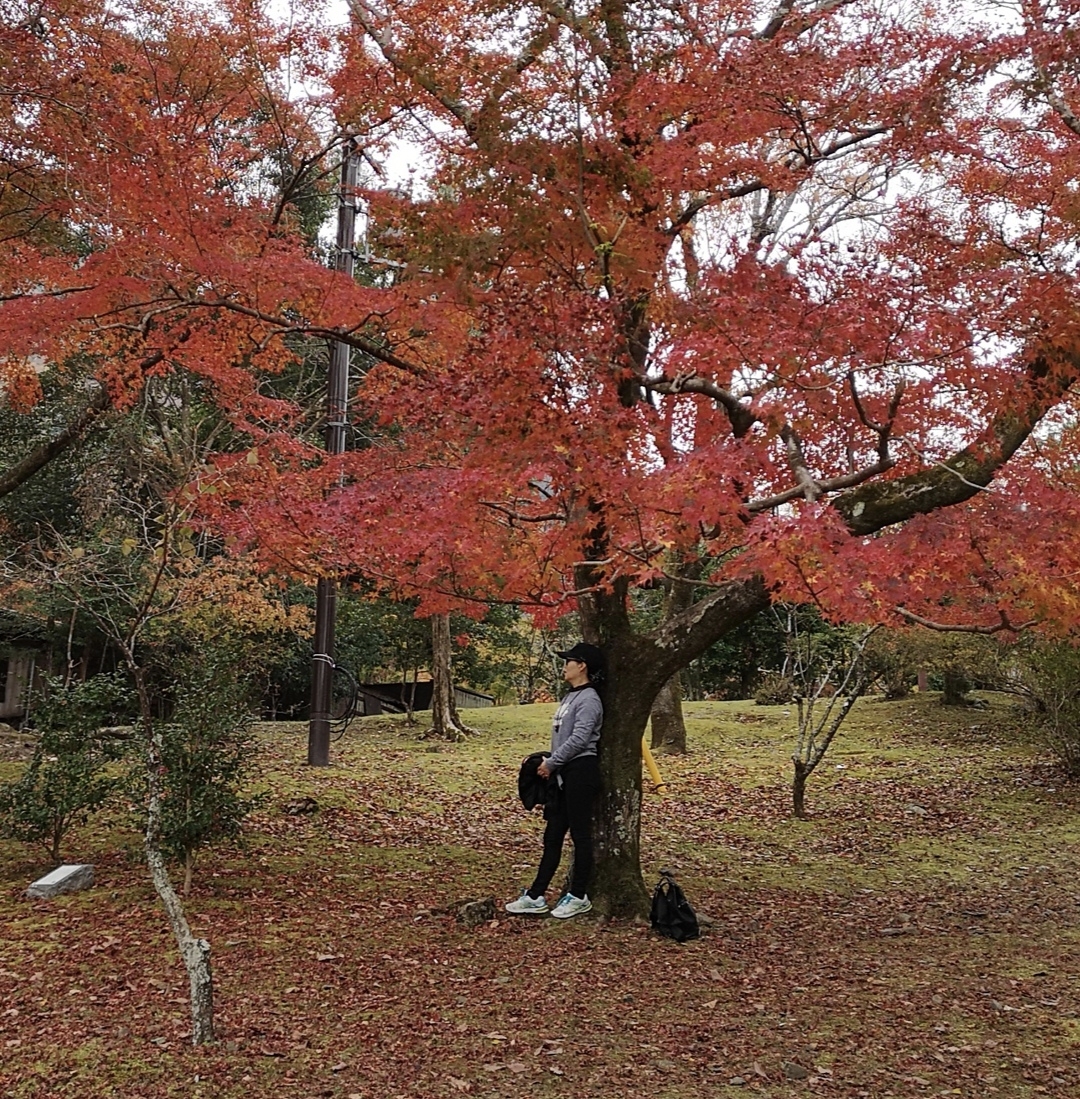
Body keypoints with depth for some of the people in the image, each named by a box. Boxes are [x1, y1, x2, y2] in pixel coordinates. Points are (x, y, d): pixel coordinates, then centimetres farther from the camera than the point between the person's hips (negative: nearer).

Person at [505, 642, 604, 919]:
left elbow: (579, 739, -20)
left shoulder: (588, 699, -12)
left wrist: (551, 763, -14)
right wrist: (550, 764, 10)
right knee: (553, 835, 9)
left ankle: (579, 897, 11)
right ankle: (535, 896, 12)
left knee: (580, 834, 0)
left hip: (580, 771, -10)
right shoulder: (570, 697, 18)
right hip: (562, 773, 10)